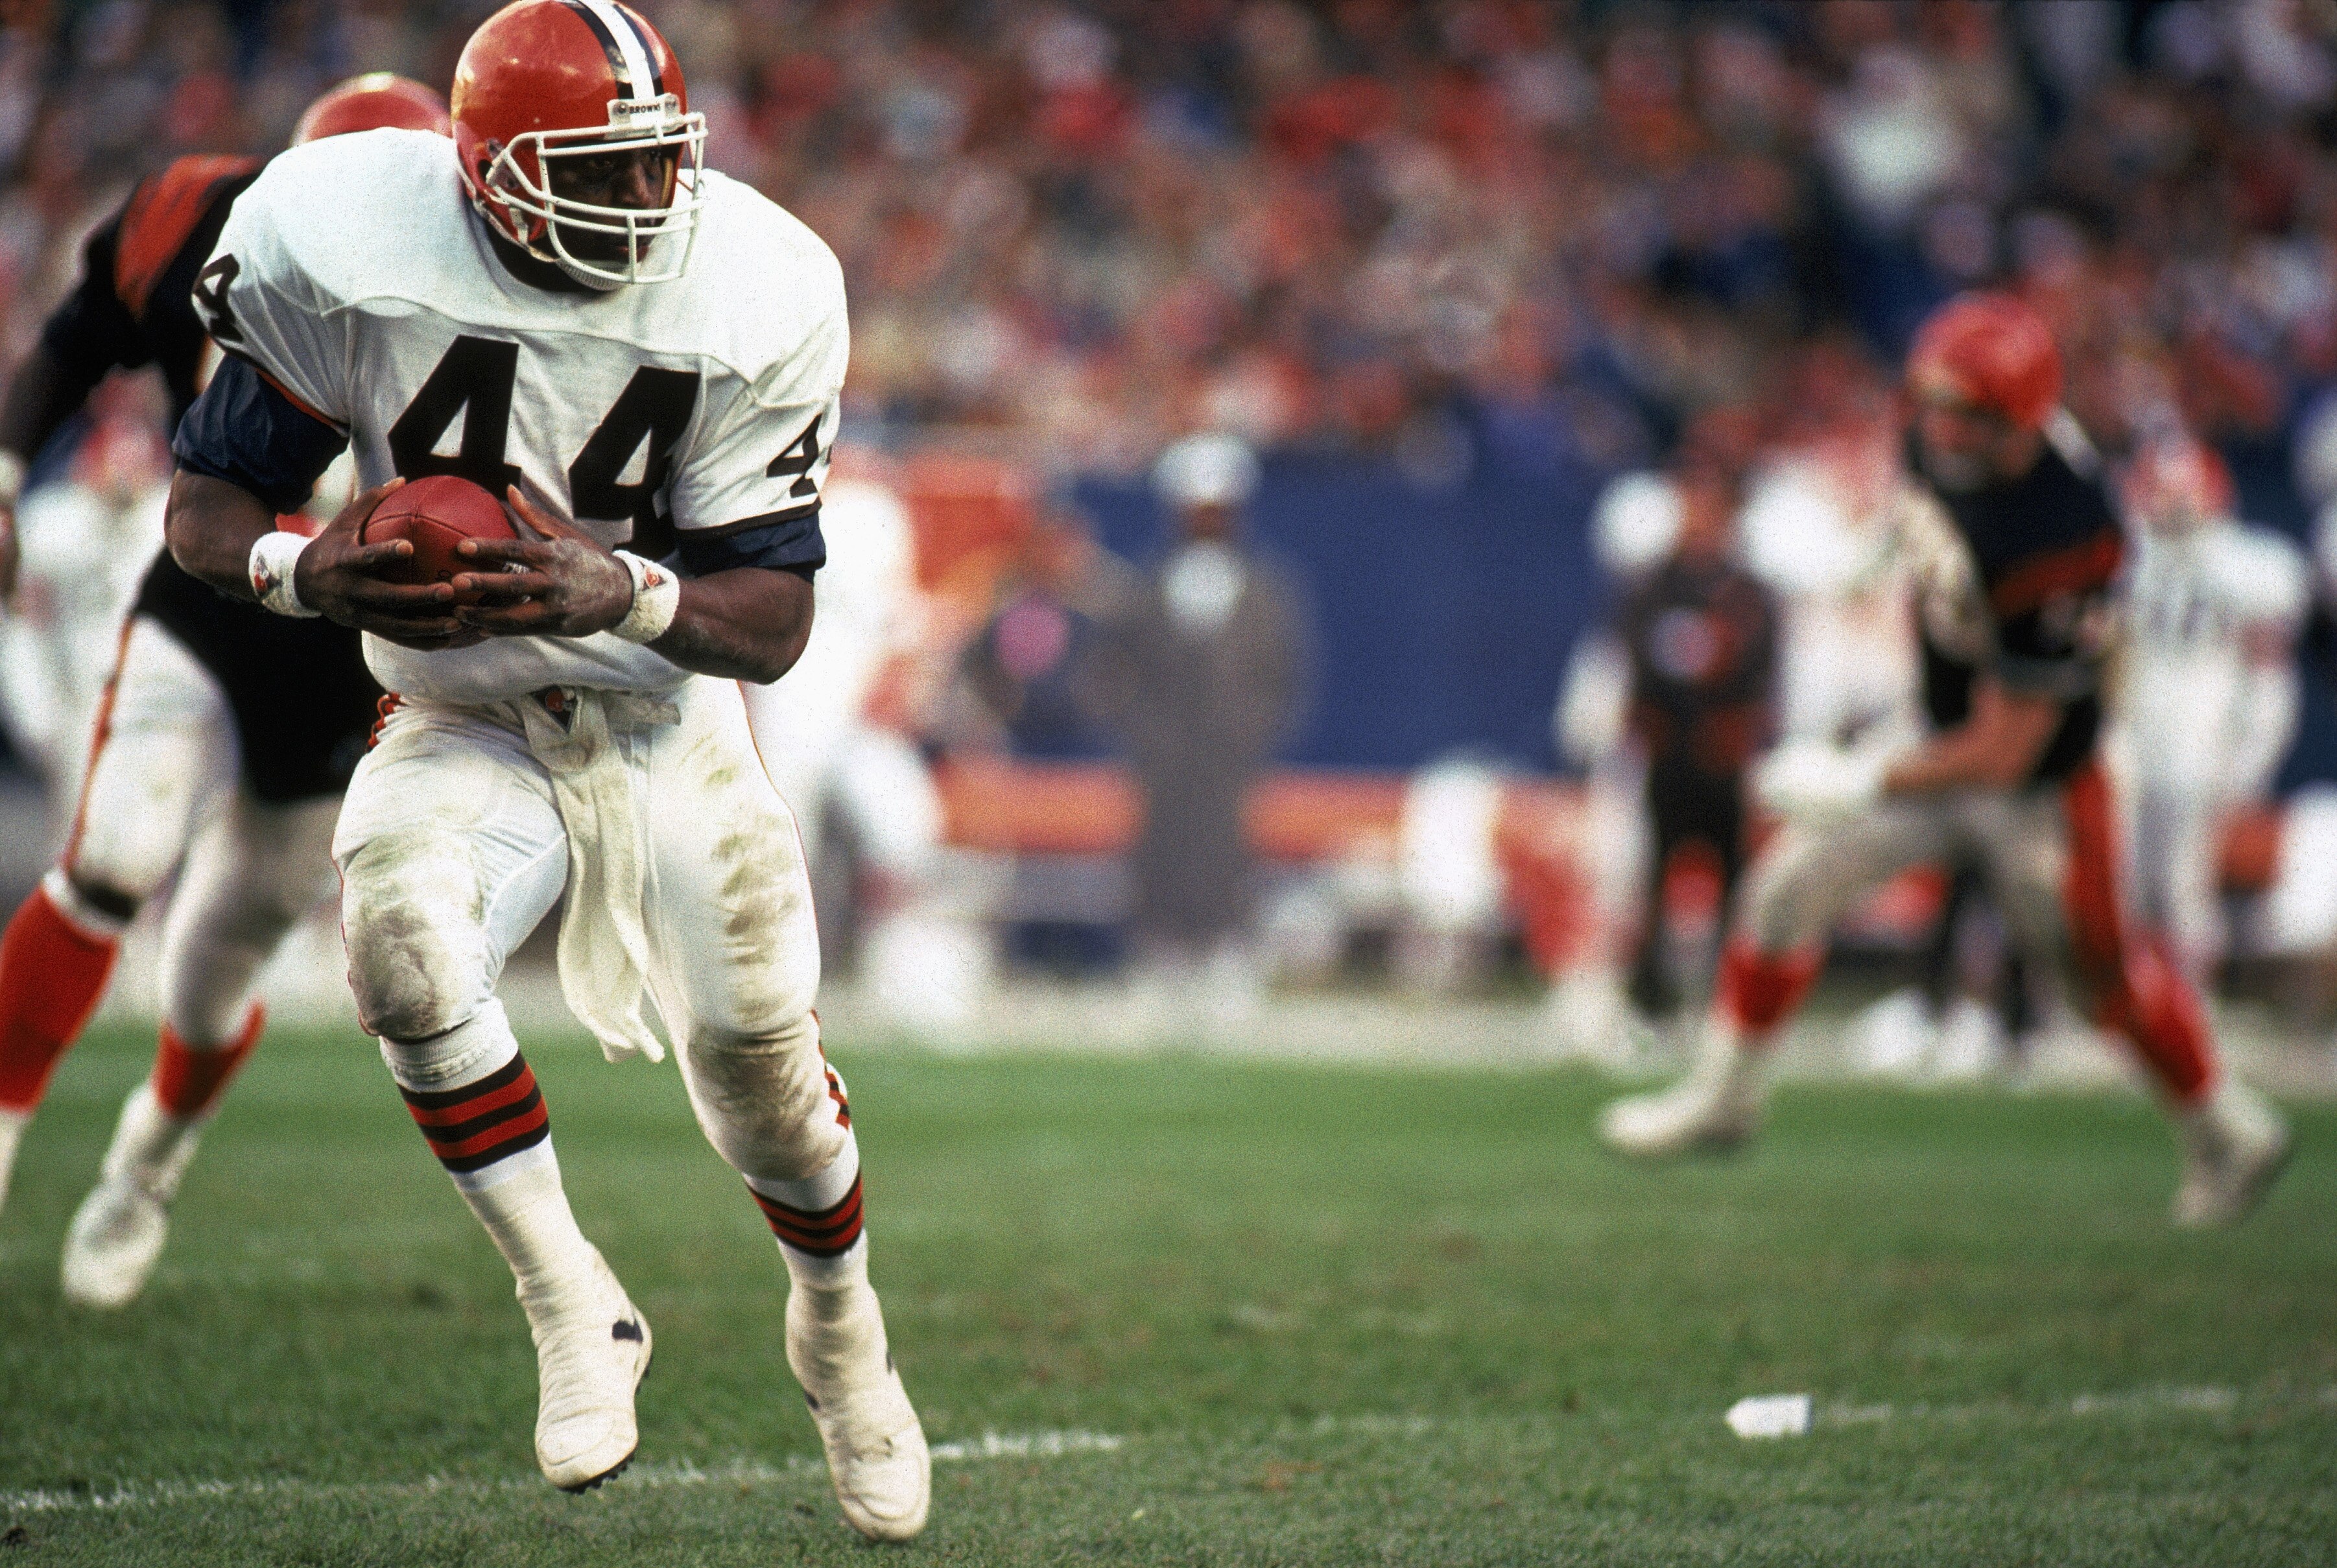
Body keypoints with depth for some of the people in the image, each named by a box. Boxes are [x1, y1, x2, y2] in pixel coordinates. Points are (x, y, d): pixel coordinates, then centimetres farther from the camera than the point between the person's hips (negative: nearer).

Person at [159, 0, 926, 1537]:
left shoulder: (752, 299, -17)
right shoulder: (344, 249, -19)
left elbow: (775, 623, -14)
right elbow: (206, 509, -8)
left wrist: (613, 591, -35)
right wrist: (313, 573, -31)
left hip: (665, 723, 1)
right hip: (463, 729, 0)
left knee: (754, 1040, -7)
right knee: (402, 937, -30)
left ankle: (841, 1332, 27)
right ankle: (574, 1307, -13)